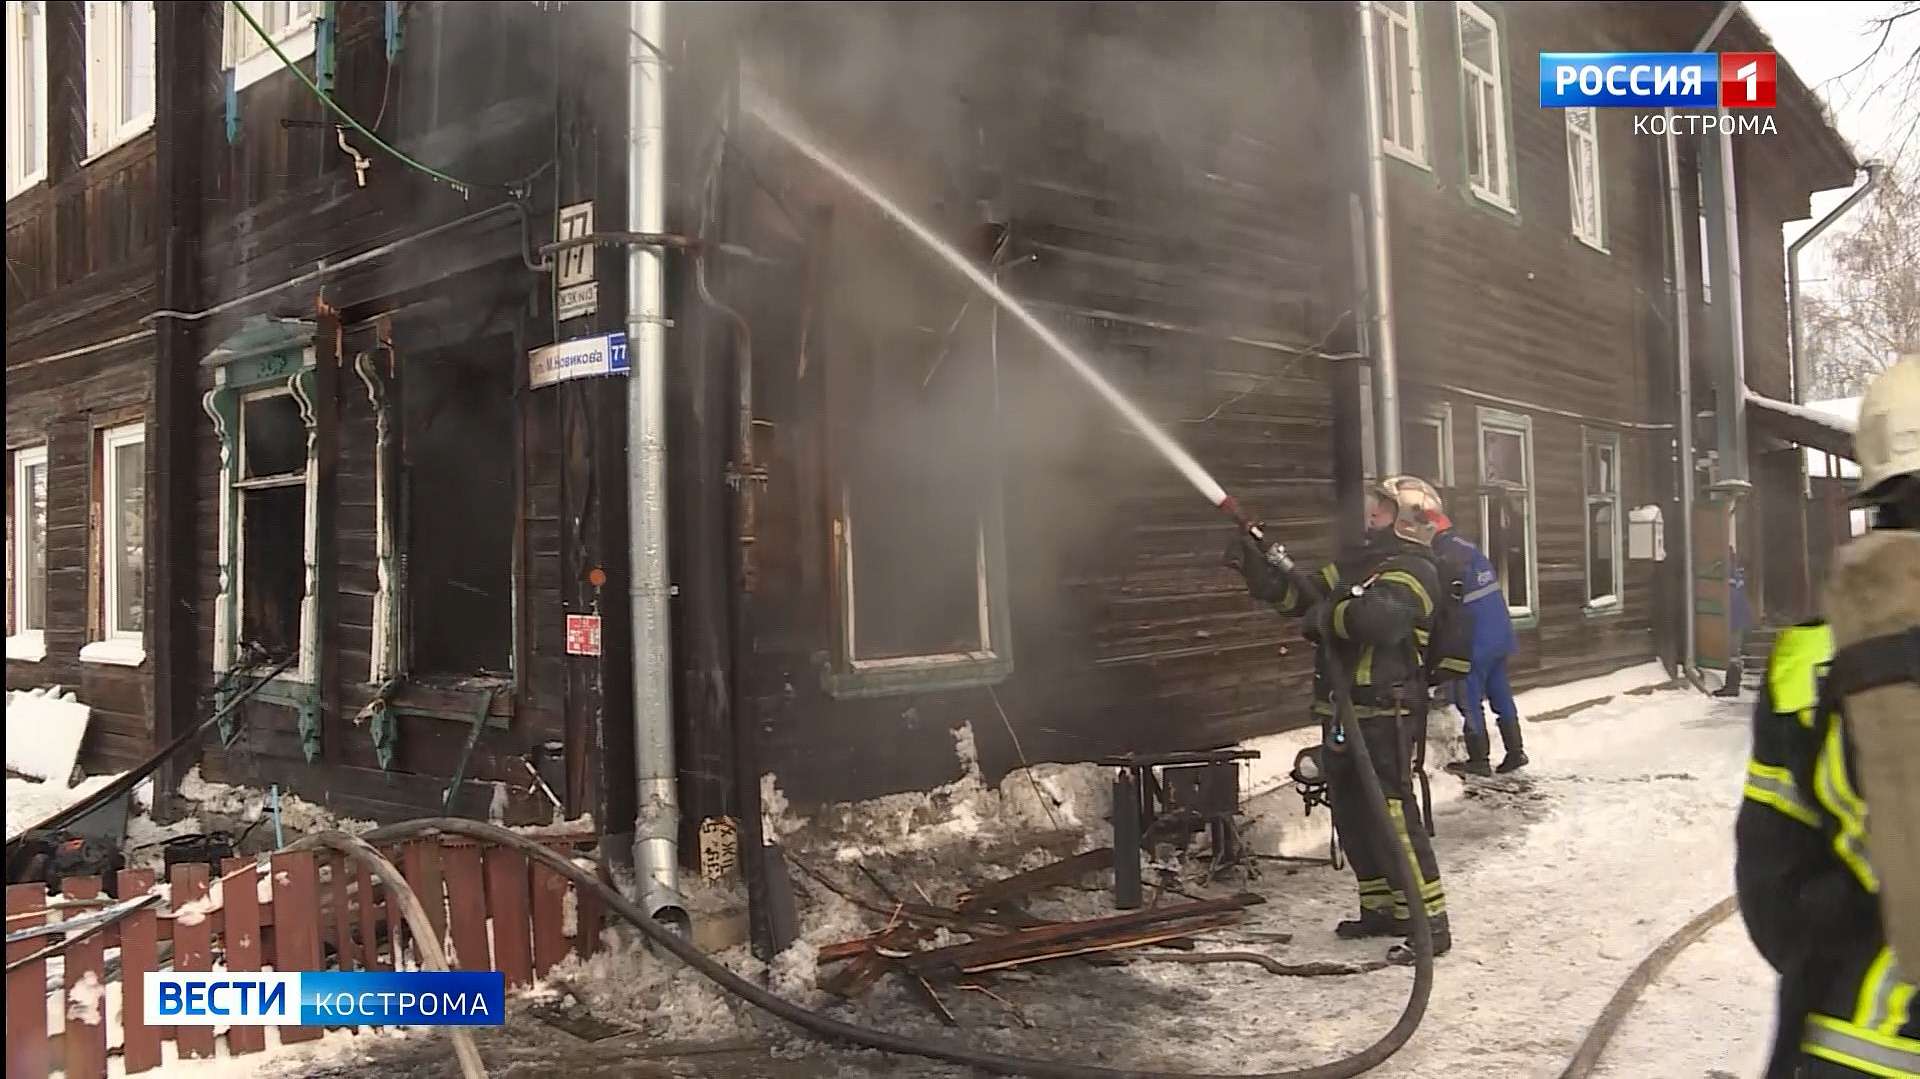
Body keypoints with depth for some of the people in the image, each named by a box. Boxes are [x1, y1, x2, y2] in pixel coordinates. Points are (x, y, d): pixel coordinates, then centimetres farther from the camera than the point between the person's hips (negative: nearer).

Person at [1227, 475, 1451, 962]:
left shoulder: (1412, 570, -12)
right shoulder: (1361, 562, 17)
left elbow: (1377, 616, -31)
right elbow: (1300, 593, 17)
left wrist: (1327, 616, -16)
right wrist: (1255, 565, 3)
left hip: (1382, 716, -10)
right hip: (1343, 714, 10)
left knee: (1389, 819, -9)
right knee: (1353, 818, 16)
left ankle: (1429, 923, 0)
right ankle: (1381, 909, 28)